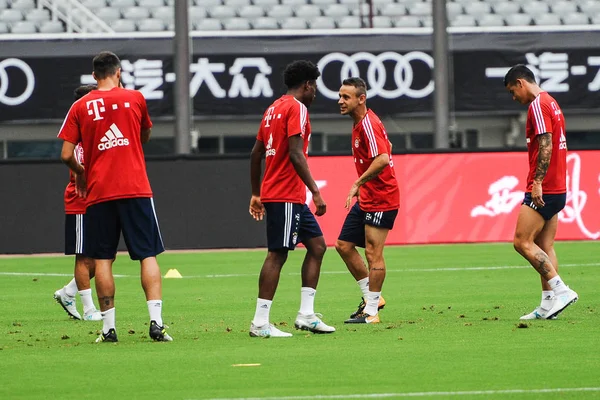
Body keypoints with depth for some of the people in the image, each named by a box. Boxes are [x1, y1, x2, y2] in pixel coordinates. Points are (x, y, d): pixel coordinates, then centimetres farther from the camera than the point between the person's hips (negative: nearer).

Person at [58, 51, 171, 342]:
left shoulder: (80, 107, 2)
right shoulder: (135, 98, 3)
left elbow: (66, 155, -1)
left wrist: (80, 174, 18)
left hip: (98, 193, 0)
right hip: (136, 188, 0)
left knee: (102, 260, 5)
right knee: (148, 255, 2)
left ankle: (108, 327, 2)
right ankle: (156, 322, -9)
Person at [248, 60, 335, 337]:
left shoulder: (273, 109, 18)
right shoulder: (296, 108, -10)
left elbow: (256, 153, 20)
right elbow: (296, 154, -20)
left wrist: (256, 194, 25)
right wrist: (315, 192, -20)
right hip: (286, 196, -10)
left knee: (317, 244, 12)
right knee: (277, 254, -9)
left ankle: (306, 314, 10)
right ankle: (260, 322, -11)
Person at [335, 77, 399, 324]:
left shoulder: (369, 124, -19)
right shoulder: (359, 124, 12)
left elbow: (382, 159, -31)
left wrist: (359, 183, -24)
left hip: (380, 199, -10)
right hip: (366, 199, 10)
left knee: (373, 252, -6)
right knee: (344, 245, 11)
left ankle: (371, 312, 0)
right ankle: (372, 297, 21)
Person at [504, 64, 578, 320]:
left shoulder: (537, 105, -11)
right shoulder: (550, 103, 19)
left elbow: (546, 146, -21)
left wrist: (537, 182, -24)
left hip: (543, 190, -10)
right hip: (557, 189, 10)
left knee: (522, 242, -9)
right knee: (544, 247, 7)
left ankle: (561, 290, -12)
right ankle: (548, 305, 3)